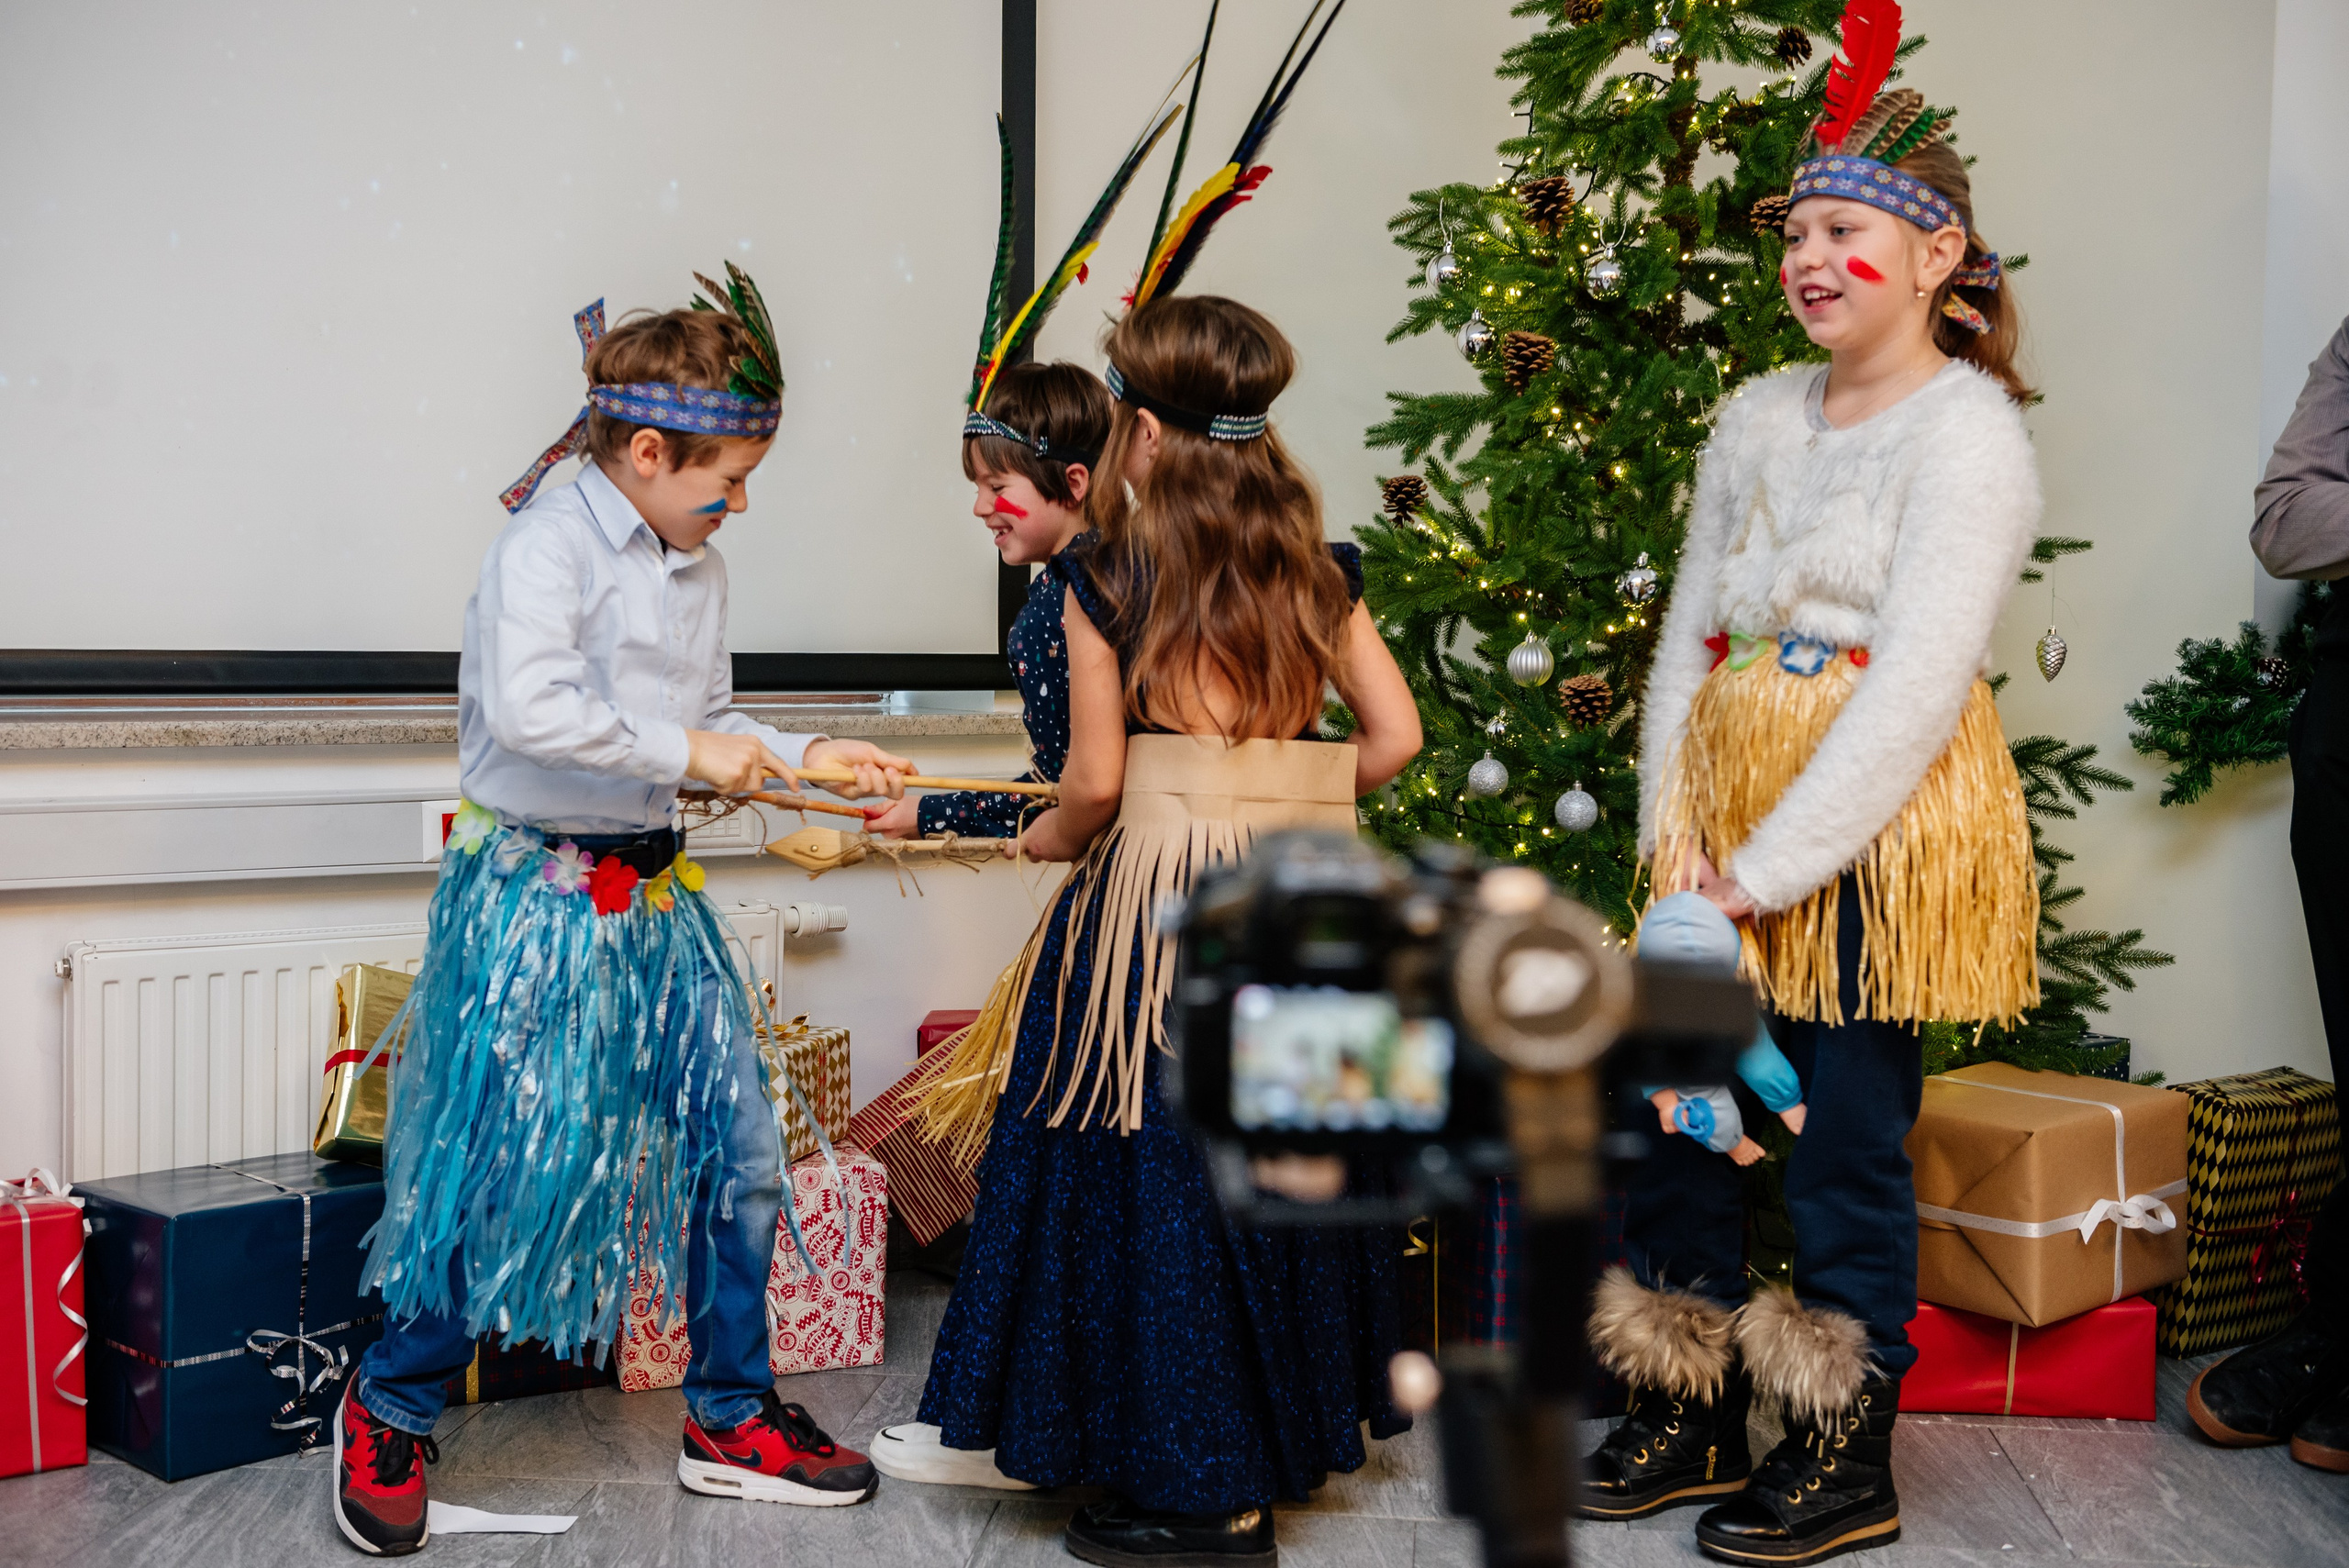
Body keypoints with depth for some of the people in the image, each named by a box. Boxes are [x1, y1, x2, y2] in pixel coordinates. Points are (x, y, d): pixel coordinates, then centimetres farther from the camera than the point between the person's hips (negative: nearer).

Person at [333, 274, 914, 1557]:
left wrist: (800, 758, 7)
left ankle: (729, 1418, 23)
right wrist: (684, 750, -23)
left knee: (736, 1147, 8)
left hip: (655, 897, 8)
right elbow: (527, 709, -27)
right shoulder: (546, 544, -13)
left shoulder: (697, 567, 13)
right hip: (535, 894, -8)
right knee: (504, 1166, -4)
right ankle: (389, 1413, 19)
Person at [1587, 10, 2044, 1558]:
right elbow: (1690, 629, 12)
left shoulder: (1969, 431, -9)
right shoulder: (1760, 415, 13)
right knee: (1673, 1111, 10)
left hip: (1877, 832, -7)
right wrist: (1672, 831, 1)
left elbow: (1915, 685, -17)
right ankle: (1693, 1419, 26)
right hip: (1728, 817, 7)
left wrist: (1772, 864, -18)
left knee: (1850, 1141, 1)